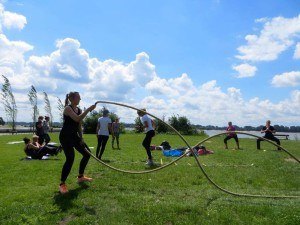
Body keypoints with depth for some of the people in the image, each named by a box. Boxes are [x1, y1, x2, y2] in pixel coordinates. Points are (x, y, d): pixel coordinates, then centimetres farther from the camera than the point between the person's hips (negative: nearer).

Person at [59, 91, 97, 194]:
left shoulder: (79, 110, 10)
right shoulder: (68, 108, -13)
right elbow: (77, 119, -30)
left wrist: (81, 138, 9)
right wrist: (88, 109, -30)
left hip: (74, 136, 9)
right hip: (65, 136, -9)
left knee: (87, 154, 10)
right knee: (70, 159, -19)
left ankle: (80, 176, 27)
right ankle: (62, 184, -3)